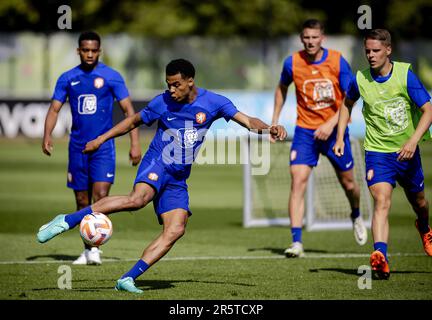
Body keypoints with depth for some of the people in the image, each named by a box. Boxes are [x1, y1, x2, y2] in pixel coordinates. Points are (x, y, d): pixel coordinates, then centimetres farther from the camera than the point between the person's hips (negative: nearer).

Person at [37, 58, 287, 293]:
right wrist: (102, 139, 10)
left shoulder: (213, 102, 0)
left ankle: (128, 279, -15)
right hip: (157, 165, -4)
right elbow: (134, 121, 13)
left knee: (176, 230, -14)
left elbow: (248, 121, -4)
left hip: (178, 179, 4)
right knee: (138, 199, -34)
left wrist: (269, 128, -24)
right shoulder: (163, 102, -2)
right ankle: (66, 221, -34)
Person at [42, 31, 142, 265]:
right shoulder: (67, 78, 6)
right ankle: (87, 249, 17)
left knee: (100, 196, -16)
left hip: (103, 146, -3)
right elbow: (54, 108, 6)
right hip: (77, 147, 3)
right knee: (82, 201, 7)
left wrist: (135, 144, -7)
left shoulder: (111, 76, -2)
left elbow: (128, 110, -1)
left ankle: (95, 248, -11)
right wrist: (47, 136, -11)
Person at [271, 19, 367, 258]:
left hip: (334, 129, 0)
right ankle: (296, 242, -18)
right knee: (298, 181, -16)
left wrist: (331, 124, -20)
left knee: (348, 183, 11)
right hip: (305, 130, 0)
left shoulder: (337, 61, -11)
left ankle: (356, 217, 46)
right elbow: (282, 88, 15)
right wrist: (275, 120, 11)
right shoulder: (292, 63, -6)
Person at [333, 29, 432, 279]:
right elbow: (347, 104, 17)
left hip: (407, 151, 1)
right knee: (382, 202, -22)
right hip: (377, 152, -1)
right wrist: (340, 138, 9)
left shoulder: (405, 75, -12)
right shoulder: (360, 80, -6)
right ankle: (380, 257, -36)